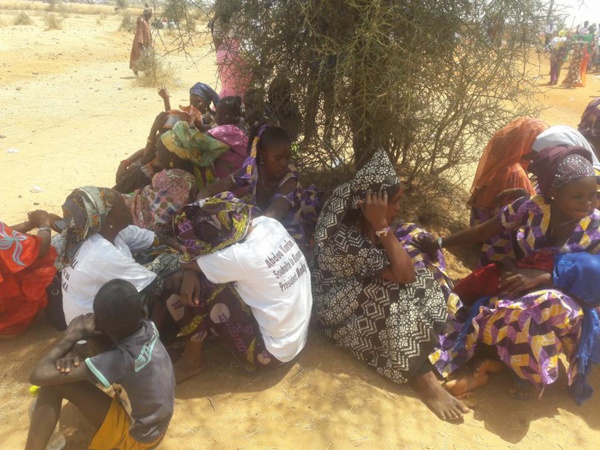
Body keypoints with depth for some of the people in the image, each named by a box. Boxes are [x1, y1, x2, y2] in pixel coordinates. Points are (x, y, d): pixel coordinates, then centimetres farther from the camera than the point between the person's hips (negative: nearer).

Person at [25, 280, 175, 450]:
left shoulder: (121, 359, -35)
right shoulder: (148, 328, -17)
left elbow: (39, 375, -31)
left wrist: (73, 336, -17)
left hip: (137, 436, -7)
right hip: (153, 422, 7)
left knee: (54, 383, -16)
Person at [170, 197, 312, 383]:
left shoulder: (243, 256, -32)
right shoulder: (269, 224, -9)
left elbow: (187, 263, -16)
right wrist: (190, 274, -12)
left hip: (273, 351, -8)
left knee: (201, 289, -11)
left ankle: (192, 359, 8)